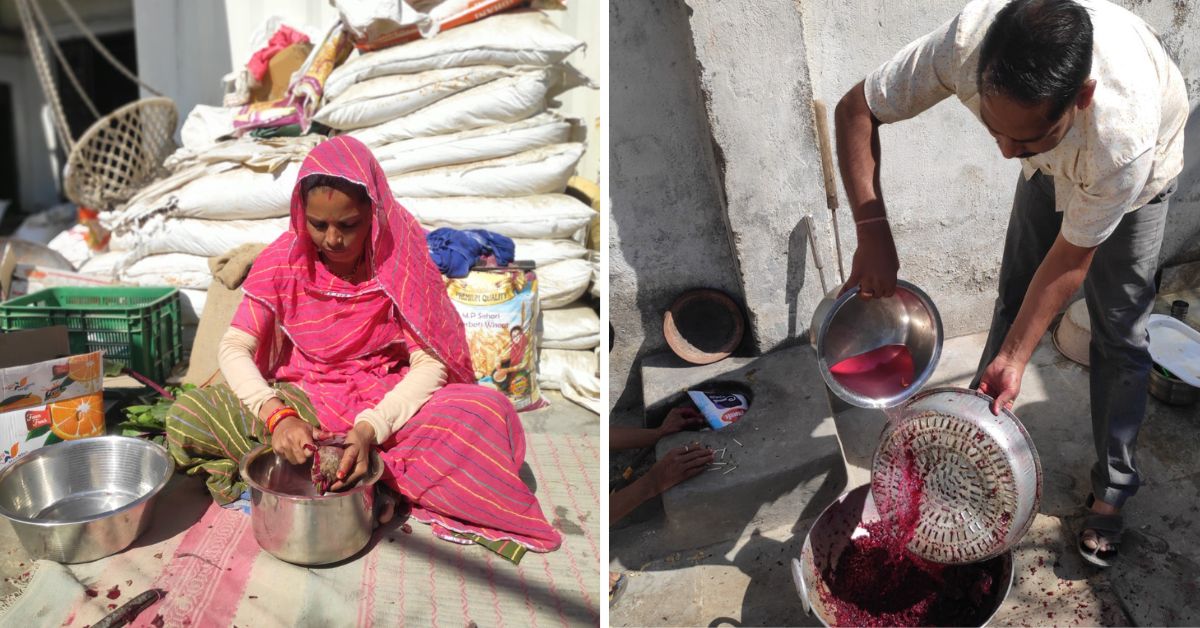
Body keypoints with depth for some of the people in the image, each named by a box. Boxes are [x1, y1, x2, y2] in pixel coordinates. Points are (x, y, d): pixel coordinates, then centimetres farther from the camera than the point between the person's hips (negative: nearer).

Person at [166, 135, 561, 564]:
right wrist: (277, 415, -31)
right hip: (303, 399, 2)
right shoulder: (284, 260, -8)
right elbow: (234, 348, -11)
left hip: (388, 403, -2)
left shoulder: (401, 259, -13)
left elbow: (429, 363, -17)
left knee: (487, 413, -31)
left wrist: (370, 428, -33)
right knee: (184, 419, -21)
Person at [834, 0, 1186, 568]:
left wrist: (1015, 357, -27)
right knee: (1014, 300, 7)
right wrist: (872, 232, -37)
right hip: (1052, 166, 3)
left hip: (1138, 179, -3)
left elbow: (1071, 258, -30)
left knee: (1119, 334, 1)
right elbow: (856, 111, -28)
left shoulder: (1124, 137, -46)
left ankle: (1112, 488, 20)